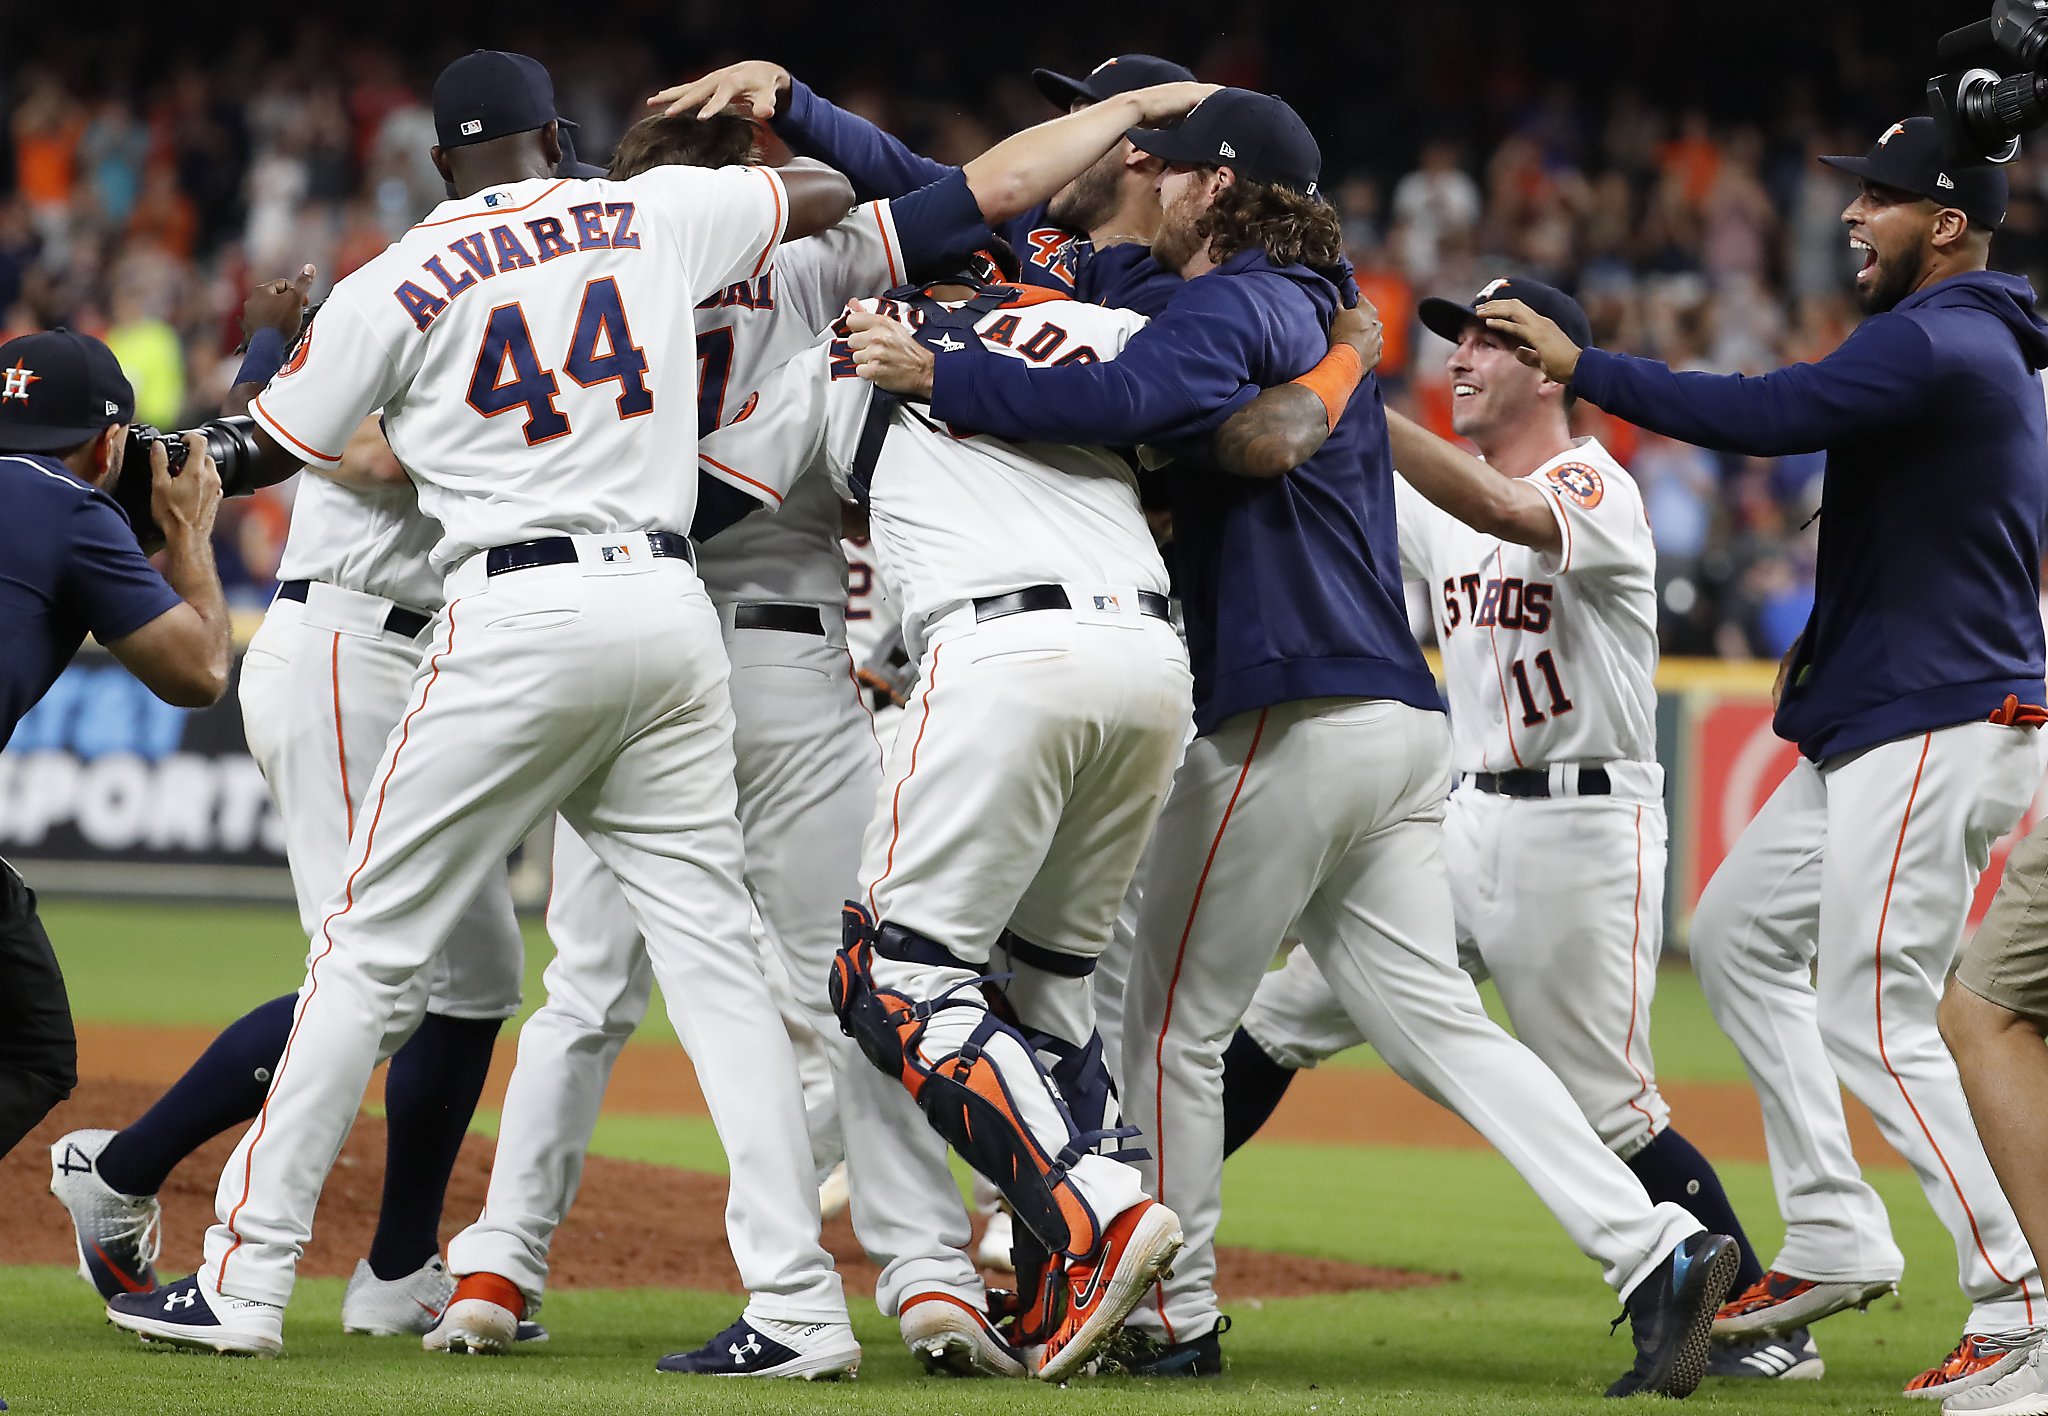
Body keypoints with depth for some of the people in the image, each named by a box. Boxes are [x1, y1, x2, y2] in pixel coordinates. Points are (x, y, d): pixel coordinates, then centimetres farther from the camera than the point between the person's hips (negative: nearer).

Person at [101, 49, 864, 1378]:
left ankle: (244, 1279, 2)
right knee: (715, 957, 5)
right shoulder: (652, 212, 11)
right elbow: (832, 189, 25)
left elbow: (257, 456, 10)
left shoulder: (396, 286, 2)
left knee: (374, 947, 2)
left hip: (518, 619, -4)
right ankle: (800, 1304, -2)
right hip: (672, 609, 4)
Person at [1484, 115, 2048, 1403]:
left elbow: (1766, 416, -26)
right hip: (1885, 724, 11)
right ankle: (1835, 1238, 15)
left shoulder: (1933, 345, -16)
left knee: (1875, 1018, -13)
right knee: (1740, 932, 17)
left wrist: (1580, 364, -20)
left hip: (1941, 729, -11)